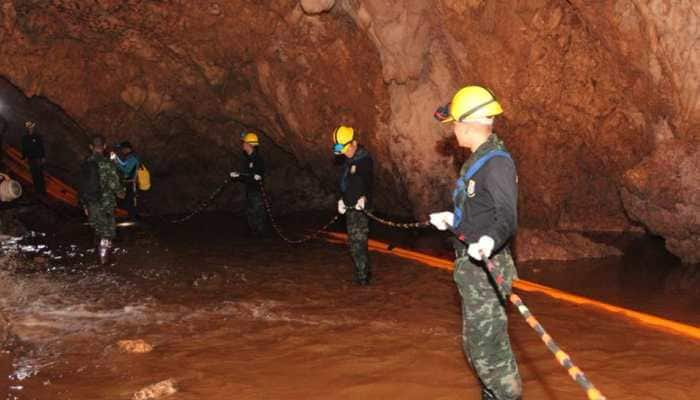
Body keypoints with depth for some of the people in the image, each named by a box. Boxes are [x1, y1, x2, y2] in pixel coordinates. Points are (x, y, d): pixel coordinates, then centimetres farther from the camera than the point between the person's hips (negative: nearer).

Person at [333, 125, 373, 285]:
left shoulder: (364, 159, -13)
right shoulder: (349, 160, 15)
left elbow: (367, 181, -24)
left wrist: (363, 197, -37)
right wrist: (342, 200, 11)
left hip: (359, 207, -9)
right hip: (350, 206, 9)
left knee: (357, 242, -9)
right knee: (356, 242, 15)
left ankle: (362, 275, -2)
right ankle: (363, 272, 26)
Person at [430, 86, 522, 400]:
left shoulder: (496, 162, -19)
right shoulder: (478, 159, 12)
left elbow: (506, 217, -29)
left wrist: (490, 240, -47)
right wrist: (452, 218, 32)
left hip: (486, 268, -10)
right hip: (472, 265, 10)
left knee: (486, 344, -6)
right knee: (477, 341, 20)